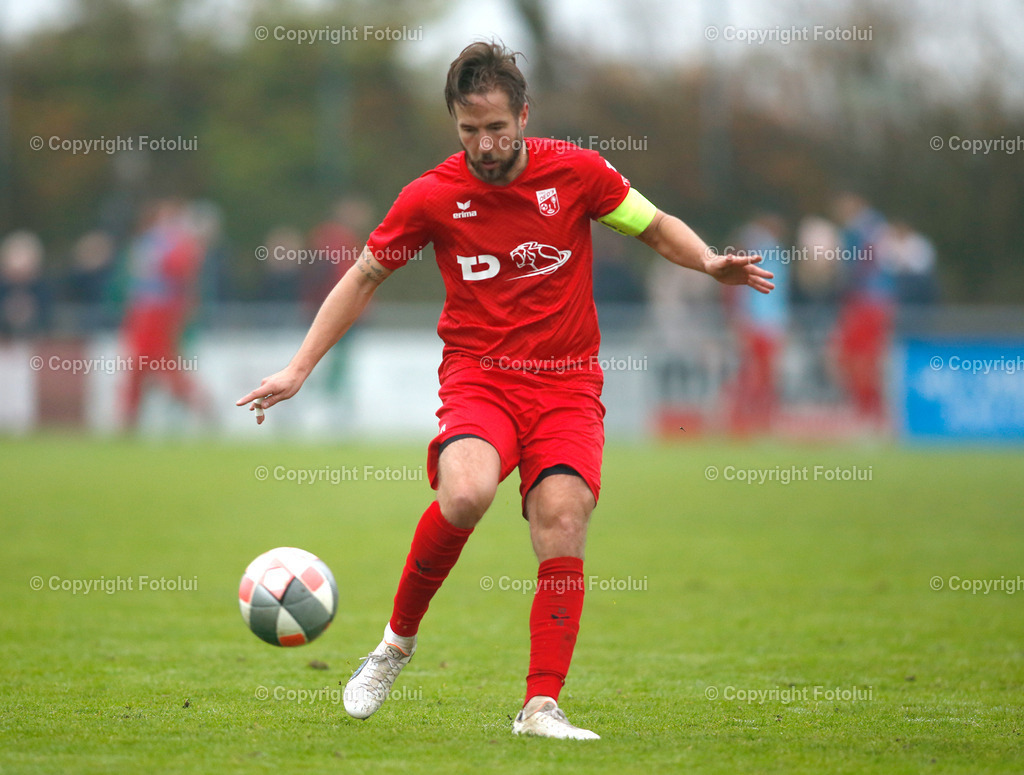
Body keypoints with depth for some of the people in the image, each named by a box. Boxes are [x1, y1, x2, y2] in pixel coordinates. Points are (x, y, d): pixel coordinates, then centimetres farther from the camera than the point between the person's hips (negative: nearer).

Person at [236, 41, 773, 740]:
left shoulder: (575, 172, -1)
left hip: (567, 381, 1)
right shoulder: (431, 197, -2)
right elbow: (364, 278, 10)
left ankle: (541, 707, -12)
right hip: (478, 375, -1)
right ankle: (398, 642, -7)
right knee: (466, 494, -29)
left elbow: (656, 227, 12)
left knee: (562, 519, -17)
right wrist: (299, 370, 7)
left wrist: (710, 263, -9)